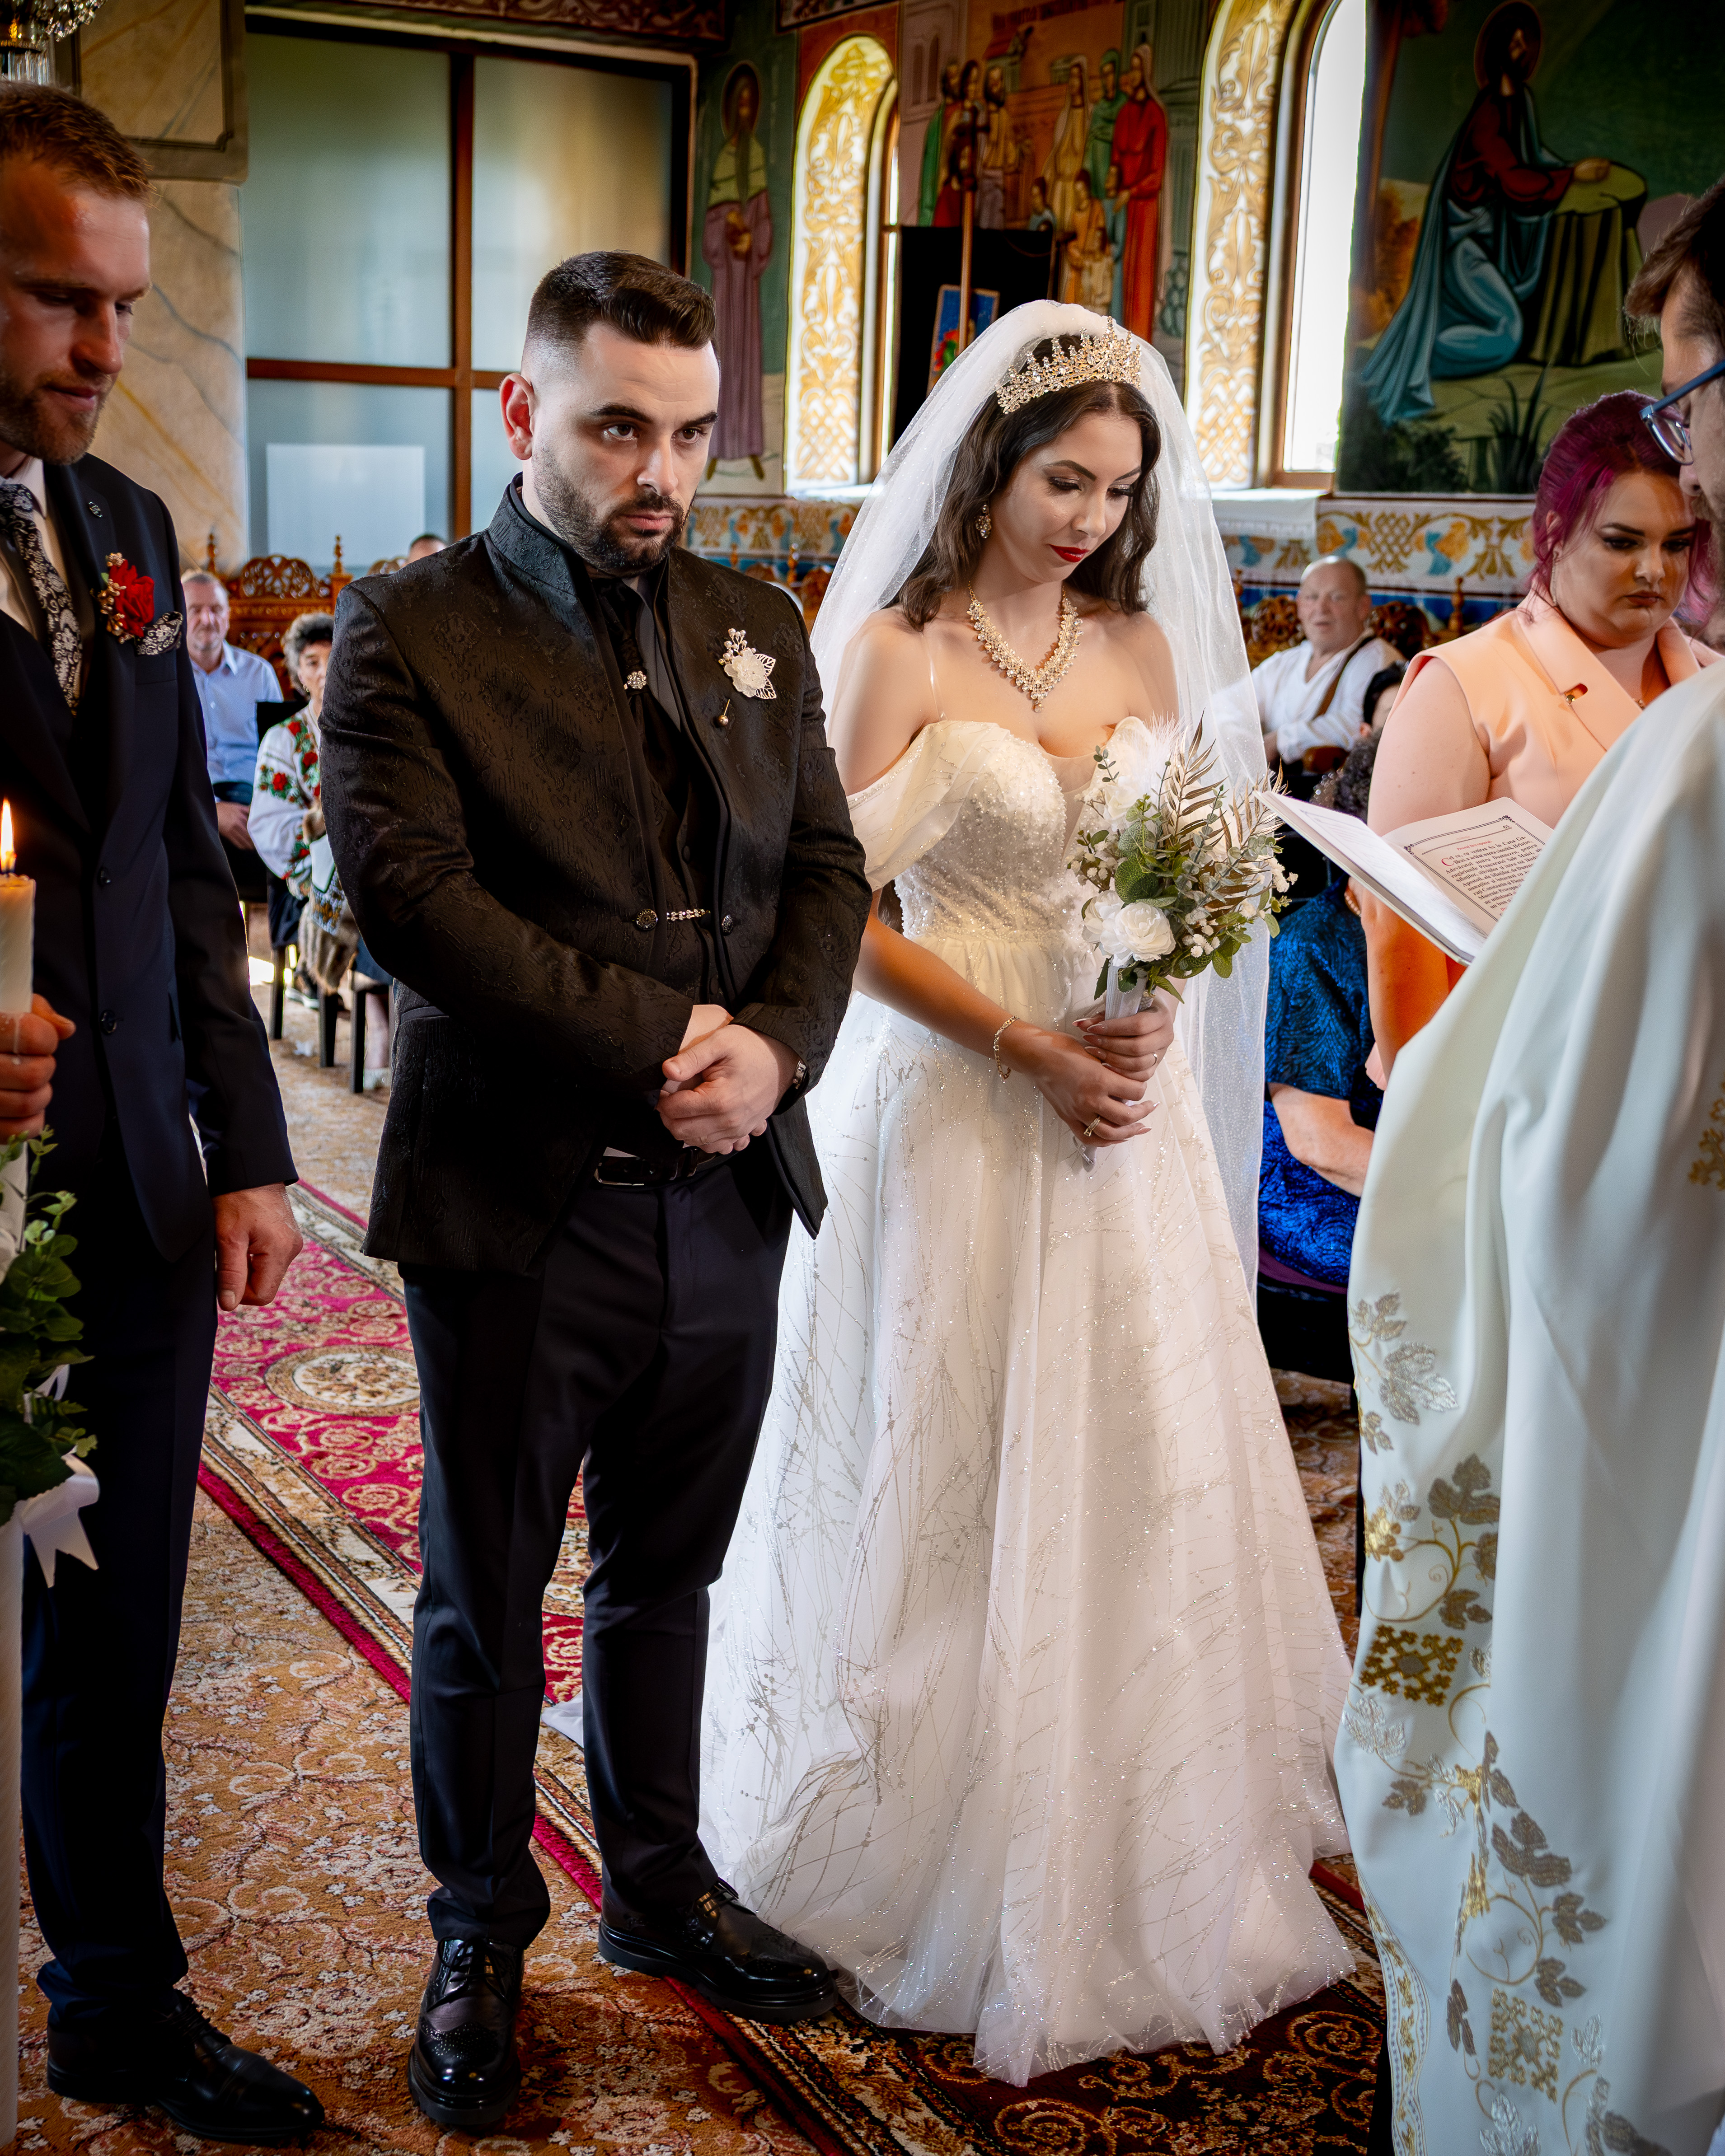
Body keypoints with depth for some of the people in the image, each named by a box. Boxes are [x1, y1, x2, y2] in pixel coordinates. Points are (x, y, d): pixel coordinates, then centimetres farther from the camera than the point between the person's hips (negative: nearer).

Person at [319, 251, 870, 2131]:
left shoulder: (758, 629, 11)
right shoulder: (407, 632, -6)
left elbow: (827, 870, 7)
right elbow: (410, 891, -17)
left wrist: (772, 1045, -12)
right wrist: (660, 1038, -19)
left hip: (728, 1197, 5)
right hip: (512, 1203, -4)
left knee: (668, 1573, 20)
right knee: (484, 1601, 11)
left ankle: (660, 1885, 39)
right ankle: (479, 1939, 32)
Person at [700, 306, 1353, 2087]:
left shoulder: (1147, 646, 7)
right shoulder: (903, 652, -6)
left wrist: (1151, 1024, -9)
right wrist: (1028, 1049, -15)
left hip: (1132, 1106, 4)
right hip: (957, 1103, -4)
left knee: (1135, 1474, 11)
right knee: (957, 1487, 6)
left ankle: (1143, 1860, 30)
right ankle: (956, 1860, 26)